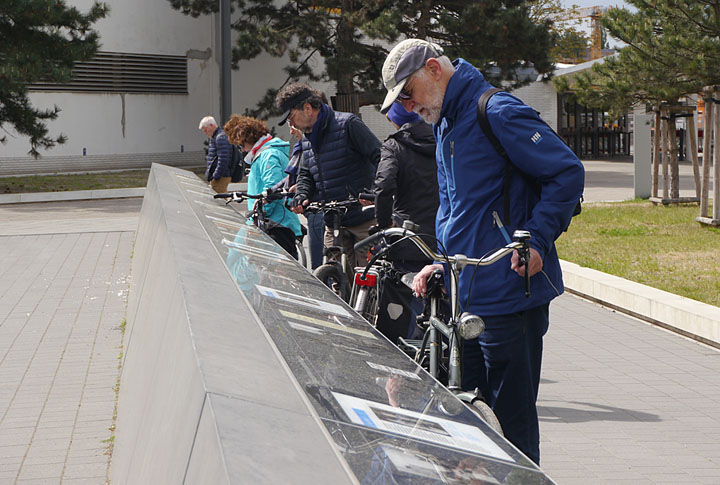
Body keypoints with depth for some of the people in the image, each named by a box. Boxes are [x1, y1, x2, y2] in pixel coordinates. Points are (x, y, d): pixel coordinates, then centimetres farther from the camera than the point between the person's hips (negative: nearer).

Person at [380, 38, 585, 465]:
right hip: (465, 297, 9)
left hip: (509, 296, -9)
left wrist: (536, 241, -18)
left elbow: (568, 172, -14)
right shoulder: (445, 125, 18)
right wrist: (441, 262, 14)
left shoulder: (499, 113, -12)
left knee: (512, 424, -2)